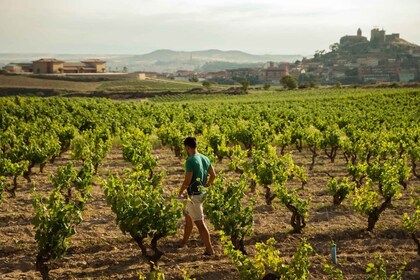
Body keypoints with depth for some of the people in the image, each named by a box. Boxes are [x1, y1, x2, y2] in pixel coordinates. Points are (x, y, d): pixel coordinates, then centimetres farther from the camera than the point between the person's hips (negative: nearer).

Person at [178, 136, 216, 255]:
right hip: (202, 192, 9)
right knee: (188, 217, 23)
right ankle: (184, 242, 36)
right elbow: (213, 175, 9)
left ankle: (210, 249, -1)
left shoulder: (190, 161, -20)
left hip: (194, 195, -9)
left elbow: (187, 180, -21)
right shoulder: (205, 158, 5)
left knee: (200, 222, -4)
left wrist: (180, 193, -6)